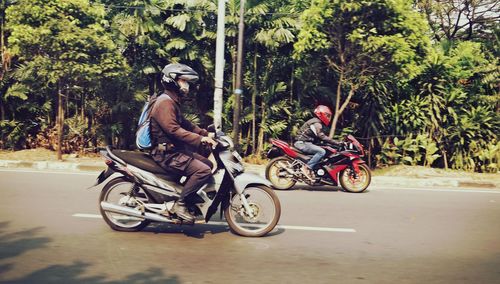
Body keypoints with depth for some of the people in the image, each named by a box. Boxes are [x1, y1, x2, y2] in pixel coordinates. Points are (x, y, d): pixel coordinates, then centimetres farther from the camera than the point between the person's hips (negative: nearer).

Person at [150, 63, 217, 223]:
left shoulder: (173, 101, 18)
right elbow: (173, 129, -27)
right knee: (203, 170, -22)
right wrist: (199, 139, -27)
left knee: (208, 164, 15)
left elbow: (184, 123, 20)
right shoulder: (165, 102, -16)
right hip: (167, 154, -11)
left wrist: (206, 134, 9)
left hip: (176, 149, 11)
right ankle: (180, 204, -14)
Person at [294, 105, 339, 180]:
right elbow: (322, 136, -23)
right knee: (322, 152, -25)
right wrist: (336, 143, -24)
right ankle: (307, 168, -25)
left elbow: (320, 137, 24)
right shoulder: (316, 123, -12)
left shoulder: (317, 123, 22)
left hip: (305, 142, 11)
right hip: (302, 143, -11)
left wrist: (335, 142, 18)